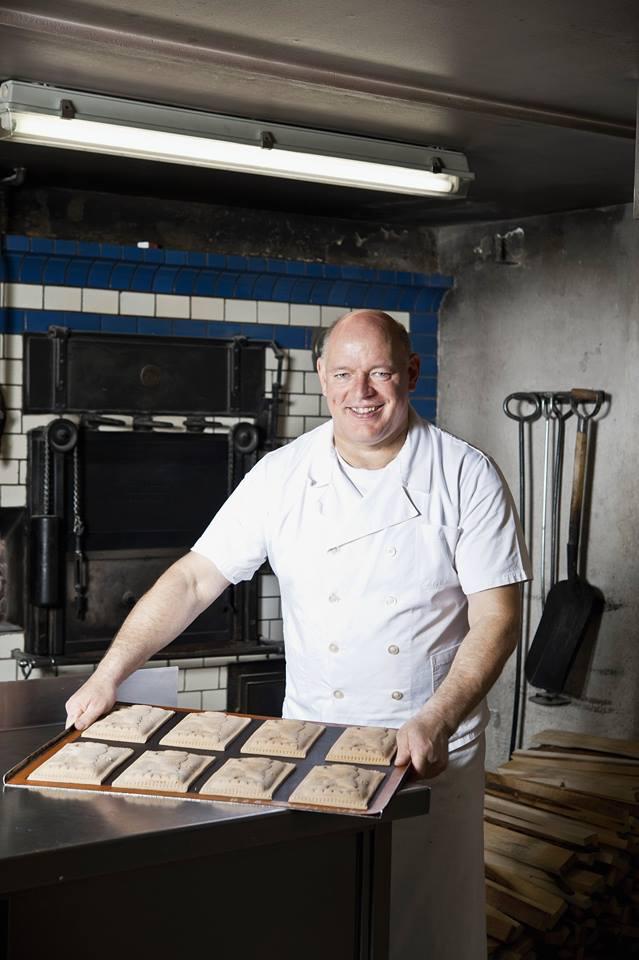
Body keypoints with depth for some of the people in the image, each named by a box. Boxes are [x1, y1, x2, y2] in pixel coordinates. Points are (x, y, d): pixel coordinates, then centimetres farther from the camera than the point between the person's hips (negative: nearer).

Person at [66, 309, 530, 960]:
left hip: (435, 746, -1)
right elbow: (194, 578, -3)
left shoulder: (466, 478, -8)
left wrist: (437, 721, -23)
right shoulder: (282, 475, -3)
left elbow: (496, 617, -11)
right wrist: (108, 675, -11)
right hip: (311, 734, 2)